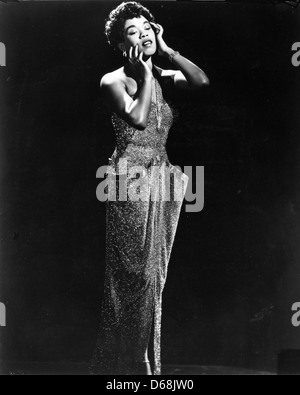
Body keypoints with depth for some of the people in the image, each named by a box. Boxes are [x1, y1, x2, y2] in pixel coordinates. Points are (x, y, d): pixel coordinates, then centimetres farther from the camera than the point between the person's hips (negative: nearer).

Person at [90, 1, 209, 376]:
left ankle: (146, 357, 22)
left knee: (154, 271, 10)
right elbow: (138, 118, -19)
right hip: (131, 179, -6)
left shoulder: (161, 77, 13)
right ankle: (126, 363, 12)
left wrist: (166, 51, -1)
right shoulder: (114, 80, -3)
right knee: (132, 274, -2)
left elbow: (201, 81, -3)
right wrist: (145, 74, -8)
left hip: (161, 181, 6)